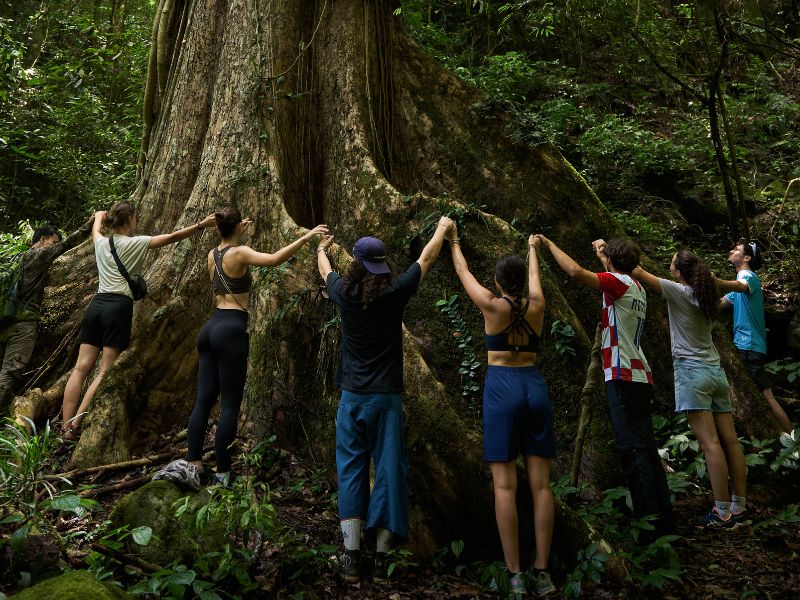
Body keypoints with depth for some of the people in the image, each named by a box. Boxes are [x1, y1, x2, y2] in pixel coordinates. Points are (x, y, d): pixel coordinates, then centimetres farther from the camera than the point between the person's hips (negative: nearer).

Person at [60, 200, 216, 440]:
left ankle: (66, 427, -1)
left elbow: (95, 229, 39)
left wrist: (100, 215, 61)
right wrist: (201, 225, -1)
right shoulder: (135, 243, -2)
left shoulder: (101, 242, 14)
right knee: (105, 372, -3)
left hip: (96, 305, 6)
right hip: (119, 308, -6)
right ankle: (76, 423, -13)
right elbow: (171, 237, -5)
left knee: (81, 368, 2)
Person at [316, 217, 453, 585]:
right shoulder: (395, 292, -7)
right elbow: (425, 259, 9)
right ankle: (382, 558, 5)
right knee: (388, 469, 4)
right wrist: (442, 228, 27)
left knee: (351, 469, 7)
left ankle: (352, 556, 5)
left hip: (352, 397, 2)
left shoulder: (344, 293, -1)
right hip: (387, 397, -2)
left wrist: (322, 248, 45)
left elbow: (324, 269, 23)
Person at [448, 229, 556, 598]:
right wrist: (533, 248, 48)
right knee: (540, 484, 3)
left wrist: (453, 242, 32)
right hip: (534, 386, 4)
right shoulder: (536, 306, 6)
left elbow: (462, 272, 14)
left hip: (502, 387, -3)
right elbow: (535, 275, 28)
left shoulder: (492, 306, -2)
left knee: (504, 484, -3)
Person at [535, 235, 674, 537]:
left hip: (623, 377, -9)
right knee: (646, 449, 12)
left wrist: (549, 244, -6)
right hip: (640, 377, 9)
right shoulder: (637, 288, 18)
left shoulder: (620, 282, -7)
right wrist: (604, 254, 50)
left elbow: (575, 271, -19)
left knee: (633, 449, -10)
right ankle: (664, 520, 16)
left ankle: (648, 523, -11)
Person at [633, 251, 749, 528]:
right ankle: (739, 508, 12)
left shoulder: (678, 291, -7)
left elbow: (638, 272, -8)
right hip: (715, 370, 7)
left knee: (710, 443, -10)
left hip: (692, 370, -7)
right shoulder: (705, 296, 11)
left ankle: (723, 514, -9)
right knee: (730, 441, 6)